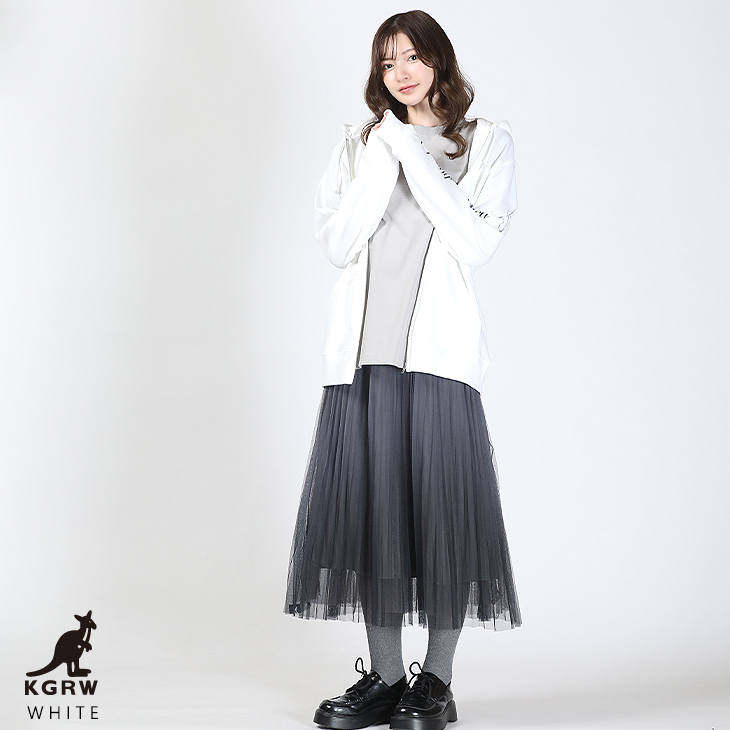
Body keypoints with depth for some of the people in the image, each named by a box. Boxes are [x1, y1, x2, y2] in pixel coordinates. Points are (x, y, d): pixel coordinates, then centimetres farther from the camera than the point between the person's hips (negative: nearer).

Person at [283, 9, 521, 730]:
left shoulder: (487, 141, 11)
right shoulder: (359, 141, 17)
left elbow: (475, 243, -4)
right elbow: (336, 242, 4)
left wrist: (414, 157, -6)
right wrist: (383, 160, -3)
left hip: (440, 349, -2)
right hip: (363, 348, 3)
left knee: (440, 506, -4)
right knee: (367, 504, 2)